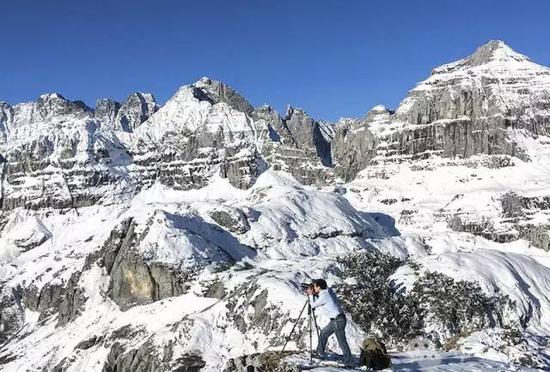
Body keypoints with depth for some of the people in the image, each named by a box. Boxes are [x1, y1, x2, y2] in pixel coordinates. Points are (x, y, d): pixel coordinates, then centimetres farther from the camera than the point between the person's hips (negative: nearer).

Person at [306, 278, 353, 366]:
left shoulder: (323, 296, -18)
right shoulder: (328, 291, 8)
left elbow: (313, 305, -4)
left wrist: (311, 295, 4)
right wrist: (313, 294, 12)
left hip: (338, 320, -10)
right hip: (335, 319, 10)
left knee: (342, 342, -4)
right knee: (324, 333, 21)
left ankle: (349, 362, 1)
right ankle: (320, 352, 32)